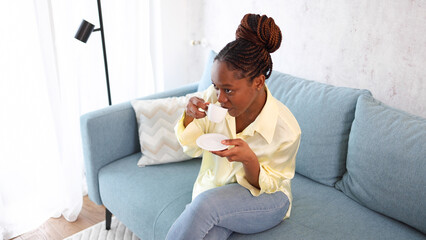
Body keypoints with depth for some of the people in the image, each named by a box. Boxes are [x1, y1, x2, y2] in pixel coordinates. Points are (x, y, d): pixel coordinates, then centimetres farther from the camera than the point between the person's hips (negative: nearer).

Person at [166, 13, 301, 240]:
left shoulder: (286, 129, -24)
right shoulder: (214, 96, -16)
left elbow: (268, 186, -10)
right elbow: (192, 148, -1)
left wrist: (249, 159, -32)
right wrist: (190, 116, -23)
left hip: (264, 200, -2)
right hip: (213, 187, 2)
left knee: (205, 204, -31)